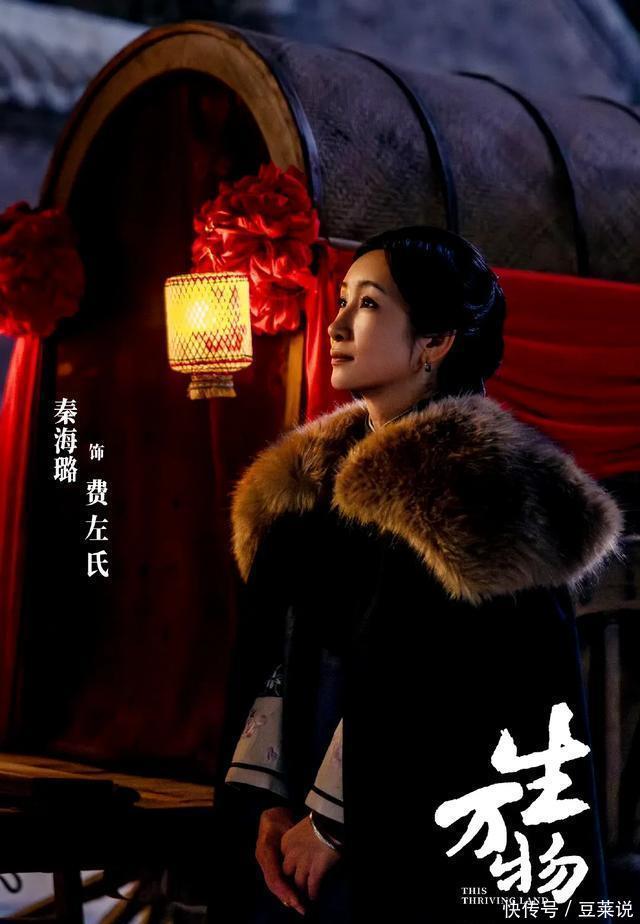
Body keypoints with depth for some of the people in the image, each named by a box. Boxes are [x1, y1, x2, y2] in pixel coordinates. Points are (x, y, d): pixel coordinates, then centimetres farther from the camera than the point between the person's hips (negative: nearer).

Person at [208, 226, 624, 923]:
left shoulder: (472, 481, -14)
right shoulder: (314, 478, 9)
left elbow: (421, 683, -17)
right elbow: (281, 652, 6)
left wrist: (330, 816, -15)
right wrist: (268, 797, -4)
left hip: (422, 835, -7)